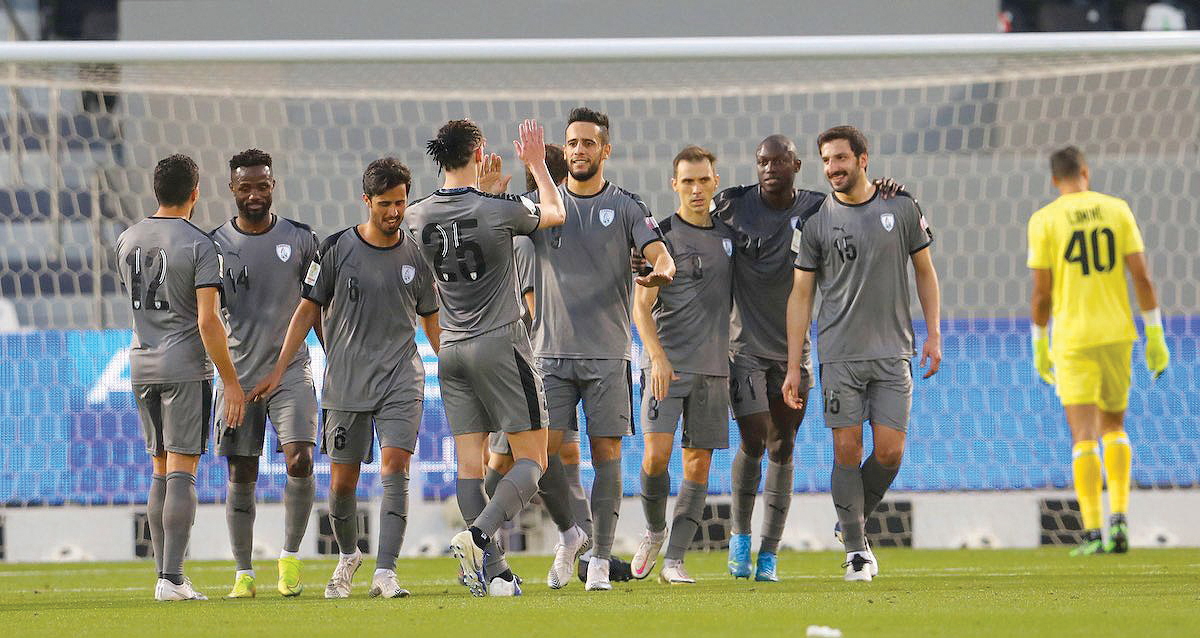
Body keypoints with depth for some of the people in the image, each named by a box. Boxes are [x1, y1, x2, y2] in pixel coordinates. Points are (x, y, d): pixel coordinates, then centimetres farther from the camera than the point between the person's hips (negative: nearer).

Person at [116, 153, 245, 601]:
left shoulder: (127, 241, 8)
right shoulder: (200, 246, -11)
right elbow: (207, 321, -16)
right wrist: (230, 382, -11)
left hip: (142, 364, 6)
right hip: (185, 366, -6)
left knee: (160, 473, 14)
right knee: (182, 473, -6)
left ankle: (164, 575, 13)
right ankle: (172, 578, -13)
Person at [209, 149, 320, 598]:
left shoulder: (300, 239, 3)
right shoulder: (215, 245, 1)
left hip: (290, 369, 0)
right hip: (237, 372, 0)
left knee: (300, 460, -17)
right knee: (241, 476, 1)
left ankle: (290, 557, -1)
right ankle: (244, 574, 9)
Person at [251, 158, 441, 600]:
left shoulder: (415, 255, 6)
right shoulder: (337, 249, -1)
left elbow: (431, 319, 18)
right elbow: (308, 310, 4)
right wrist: (279, 371, 0)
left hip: (401, 381, 0)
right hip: (345, 381, 0)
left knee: (394, 467, -16)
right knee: (342, 481, 4)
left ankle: (384, 572, -21)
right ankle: (348, 556, 32)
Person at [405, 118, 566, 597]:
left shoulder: (417, 217, 1)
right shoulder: (500, 210, -12)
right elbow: (555, 214, 9)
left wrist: (488, 186, 31)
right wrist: (537, 164, 24)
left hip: (451, 350, 5)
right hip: (501, 344, -5)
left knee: (469, 463, 4)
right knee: (531, 460, 0)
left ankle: (491, 572, 0)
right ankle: (477, 535, -22)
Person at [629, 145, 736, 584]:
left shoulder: (727, 236, 13)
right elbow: (641, 306, -7)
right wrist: (658, 357, -20)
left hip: (713, 367, 4)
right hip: (666, 366, -4)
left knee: (698, 465, 0)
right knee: (656, 454, -16)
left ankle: (673, 561, 3)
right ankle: (654, 532, 10)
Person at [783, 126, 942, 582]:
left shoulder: (902, 207, 4)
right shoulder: (816, 220, 1)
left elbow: (924, 271, 13)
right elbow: (800, 294, 3)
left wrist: (934, 334, 4)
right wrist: (793, 367, -1)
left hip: (893, 351, 1)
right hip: (839, 354, -1)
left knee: (889, 453, -5)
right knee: (847, 450, -4)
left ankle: (854, 522, 20)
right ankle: (855, 547, 8)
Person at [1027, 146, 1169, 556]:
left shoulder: (1044, 221, -4)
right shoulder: (1117, 210, 3)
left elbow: (1041, 291, -4)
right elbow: (1141, 276, -1)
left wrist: (1039, 345, 8)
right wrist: (1155, 335, 4)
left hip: (1072, 338, -3)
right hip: (1118, 333, 3)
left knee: (1084, 438, -2)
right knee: (1113, 426, 18)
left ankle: (1093, 533, -10)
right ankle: (1119, 519, 3)